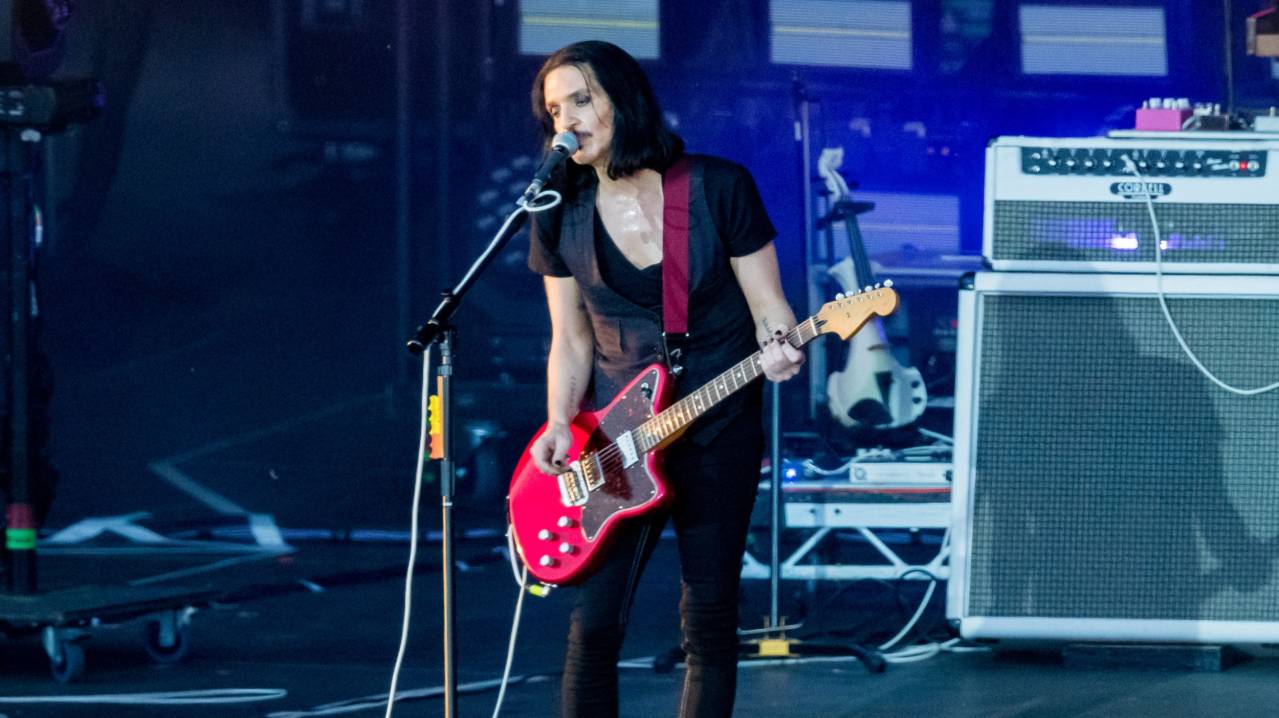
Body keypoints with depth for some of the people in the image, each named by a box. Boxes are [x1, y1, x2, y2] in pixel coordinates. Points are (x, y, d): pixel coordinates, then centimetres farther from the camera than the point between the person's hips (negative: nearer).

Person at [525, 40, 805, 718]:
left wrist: (780, 352, -25)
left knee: (708, 623, 1)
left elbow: (769, 309, -3)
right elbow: (571, 343, 9)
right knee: (594, 623, -8)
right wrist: (560, 424, -8)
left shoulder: (719, 189, -5)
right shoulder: (561, 217, 3)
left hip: (718, 430, -2)